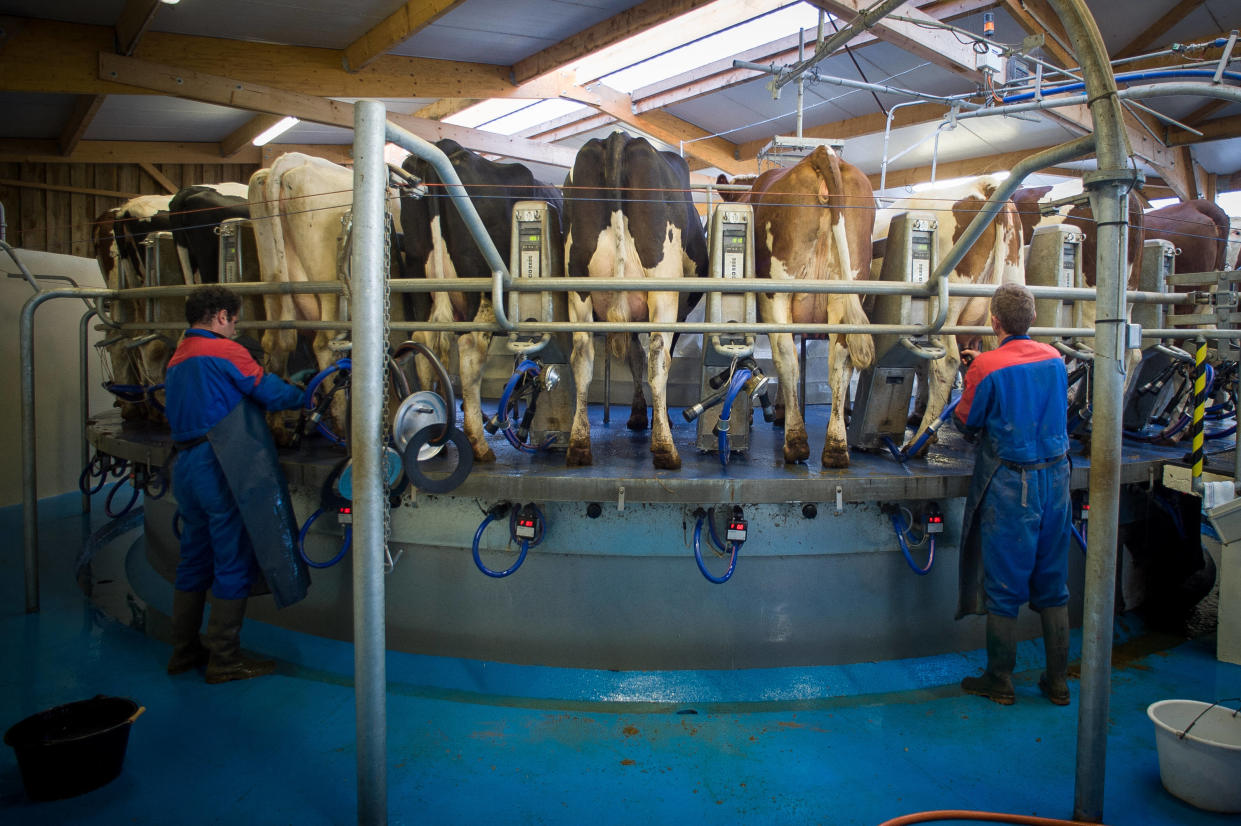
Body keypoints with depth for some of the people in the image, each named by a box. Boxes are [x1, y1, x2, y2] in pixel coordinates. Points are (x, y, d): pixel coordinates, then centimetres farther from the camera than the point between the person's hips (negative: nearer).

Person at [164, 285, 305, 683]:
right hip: (222, 466, -9)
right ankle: (224, 659, 5)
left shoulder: (177, 359, 17)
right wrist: (305, 398, 7)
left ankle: (184, 650, 25)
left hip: (184, 465, 9)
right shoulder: (225, 351, -9)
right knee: (234, 561, -1)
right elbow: (273, 393, -11)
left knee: (195, 558, 17)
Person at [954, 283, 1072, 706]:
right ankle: (1057, 682, 24)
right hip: (1055, 476, 5)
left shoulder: (987, 367, -15)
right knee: (1053, 584, 14)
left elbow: (966, 423, -3)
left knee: (1003, 586, 6)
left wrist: (970, 383, 15)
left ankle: (999, 682, 17)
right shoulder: (1054, 358, 2)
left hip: (1009, 484, -5)